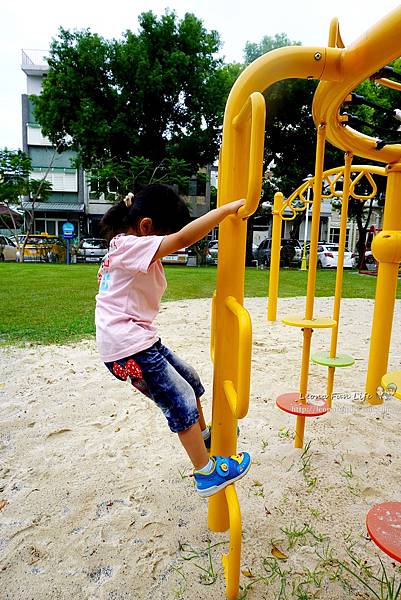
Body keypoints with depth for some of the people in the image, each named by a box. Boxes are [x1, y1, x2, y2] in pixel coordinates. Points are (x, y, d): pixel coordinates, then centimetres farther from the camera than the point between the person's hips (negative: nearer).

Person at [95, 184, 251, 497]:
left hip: (140, 339, 10)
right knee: (180, 401, -4)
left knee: (189, 379, 19)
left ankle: (203, 435, 39)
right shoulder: (131, 246, -18)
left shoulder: (125, 247, 14)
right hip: (129, 346, -10)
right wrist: (228, 208, -27)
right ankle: (207, 474, 10)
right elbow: (183, 238, -31)